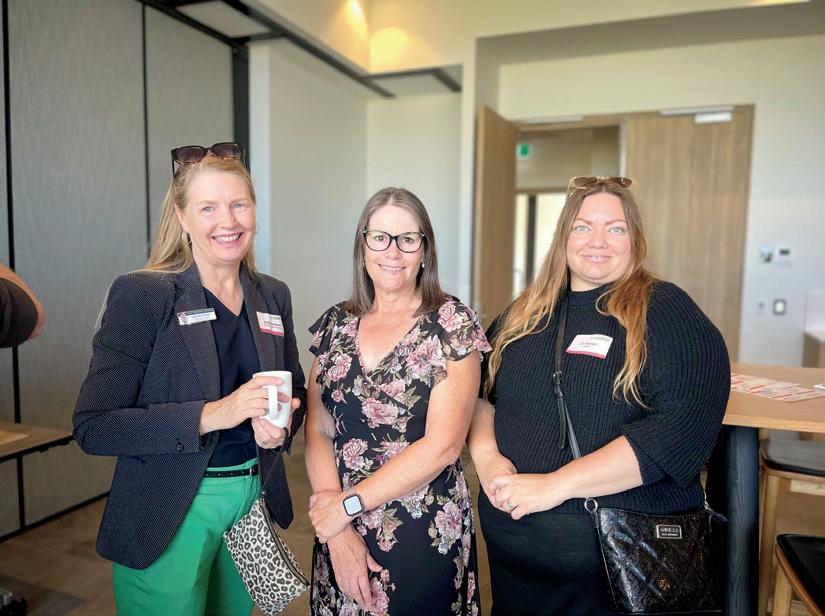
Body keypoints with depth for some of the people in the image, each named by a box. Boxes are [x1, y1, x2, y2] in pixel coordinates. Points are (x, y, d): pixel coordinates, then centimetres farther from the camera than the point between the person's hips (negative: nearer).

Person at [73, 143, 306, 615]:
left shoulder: (273, 296, 0)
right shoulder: (141, 295, -15)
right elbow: (93, 427, -17)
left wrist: (280, 425, -11)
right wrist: (210, 415, -28)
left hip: (253, 499, 5)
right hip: (167, 517, -5)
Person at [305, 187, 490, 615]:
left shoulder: (453, 323, -11)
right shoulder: (336, 324, 1)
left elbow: (442, 445, -16)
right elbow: (317, 431, 0)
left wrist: (349, 503, -13)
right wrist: (339, 532, -10)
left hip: (426, 535, -3)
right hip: (340, 533, 4)